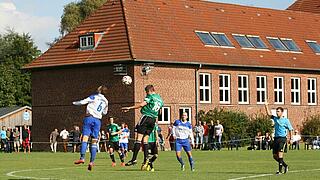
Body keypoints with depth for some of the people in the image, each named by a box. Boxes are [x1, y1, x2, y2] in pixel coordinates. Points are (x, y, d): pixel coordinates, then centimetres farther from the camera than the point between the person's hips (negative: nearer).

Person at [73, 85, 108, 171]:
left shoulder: (94, 97, 1)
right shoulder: (106, 101, 16)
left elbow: (83, 102, -5)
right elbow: (104, 112, 29)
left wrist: (75, 103, 12)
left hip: (89, 118, -4)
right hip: (98, 120, 4)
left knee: (85, 138, -13)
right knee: (94, 142, 5)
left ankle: (82, 158, -29)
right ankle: (91, 162, -4)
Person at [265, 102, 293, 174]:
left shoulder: (286, 120, -2)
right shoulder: (275, 118, 13)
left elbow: (290, 129, 0)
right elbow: (269, 114, 16)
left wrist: (291, 139, -5)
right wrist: (266, 106, 5)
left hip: (282, 138, -6)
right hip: (276, 138, 6)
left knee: (280, 154, -16)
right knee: (275, 156, 6)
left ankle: (280, 170, -14)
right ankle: (285, 165, 23)